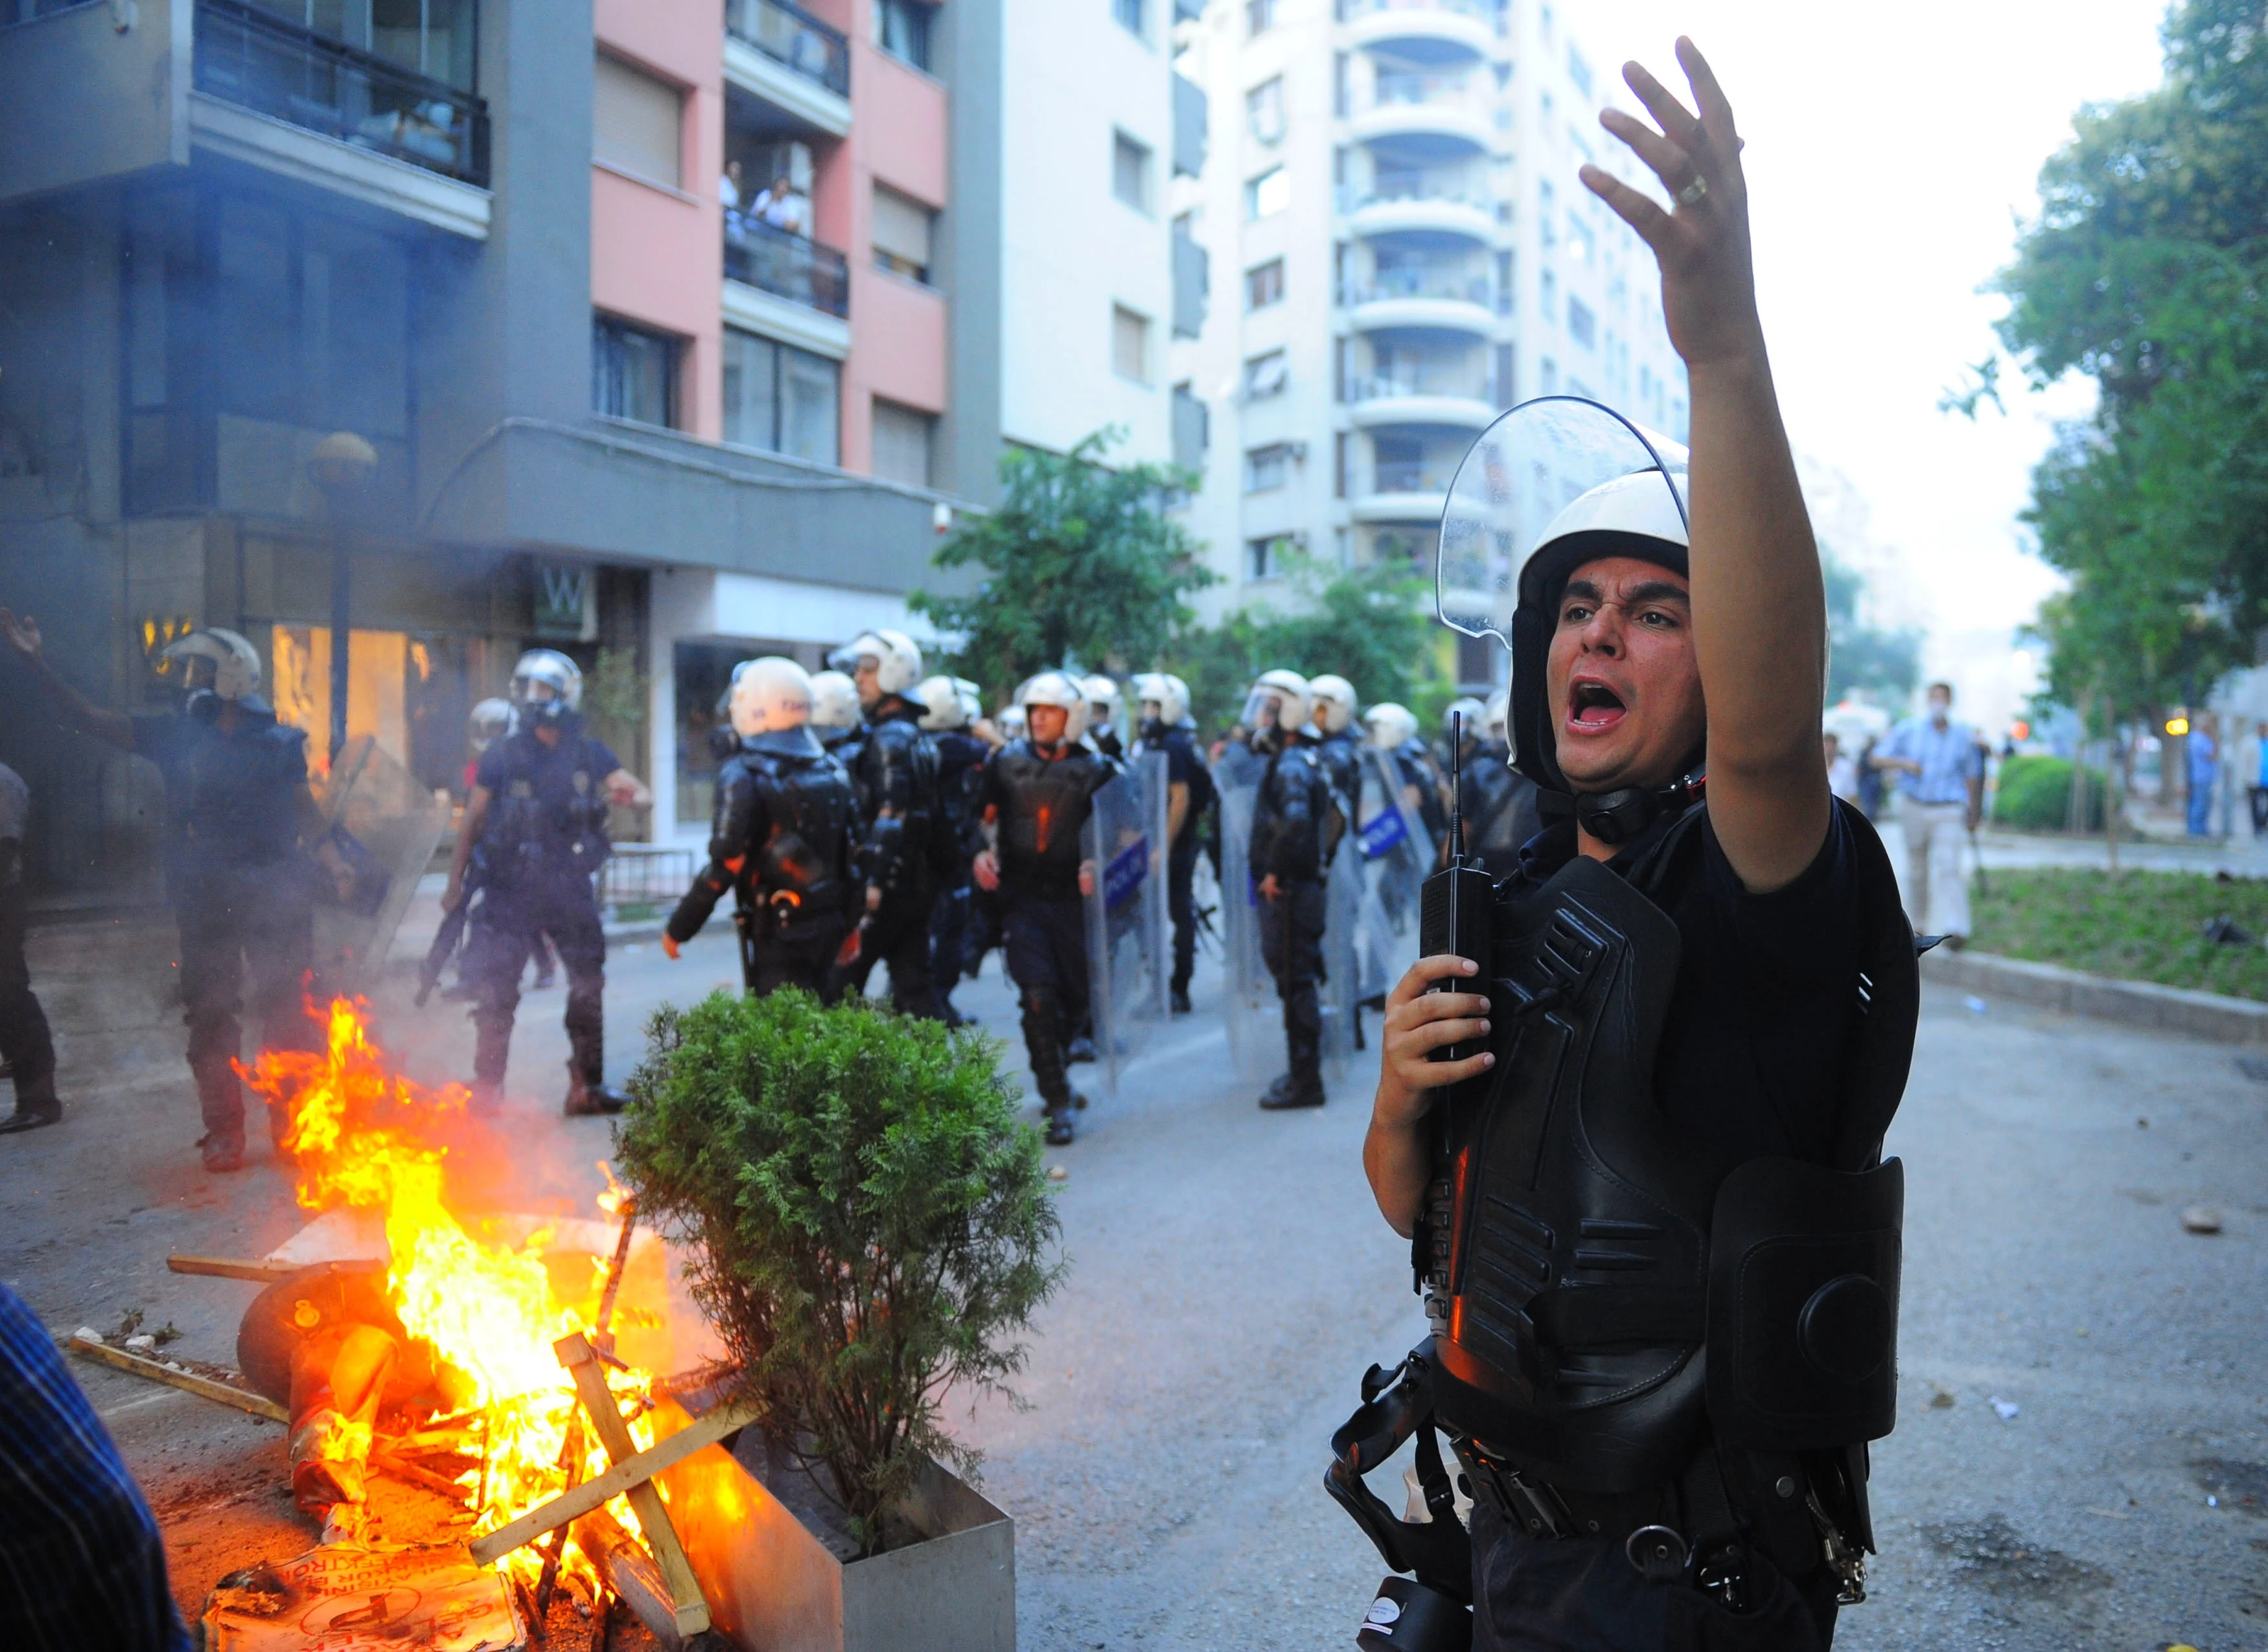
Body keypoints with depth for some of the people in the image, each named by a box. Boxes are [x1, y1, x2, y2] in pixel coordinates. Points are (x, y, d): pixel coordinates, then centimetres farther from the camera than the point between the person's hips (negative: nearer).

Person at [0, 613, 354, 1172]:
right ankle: (223, 1133, 14)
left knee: (286, 1010, -2)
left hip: (274, 896, -3)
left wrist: (334, 863, -10)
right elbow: (88, 719, 6)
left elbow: (305, 810, 4)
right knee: (210, 1016, 5)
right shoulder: (175, 735, 7)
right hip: (205, 900, 3)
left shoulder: (277, 742, 2)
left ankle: (293, 1124, 10)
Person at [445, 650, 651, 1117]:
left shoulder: (589, 754, 3)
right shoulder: (501, 756, -1)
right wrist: (455, 882, 4)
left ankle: (586, 1087, 16)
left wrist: (627, 796, -23)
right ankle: (486, 1088, 8)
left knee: (588, 988, 5)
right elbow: (472, 821, 4)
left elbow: (644, 793, 1)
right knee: (494, 991, -3)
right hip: (510, 890, -2)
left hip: (571, 889, 2)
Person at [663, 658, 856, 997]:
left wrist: (678, 929, -8)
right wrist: (850, 924, 19)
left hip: (779, 931, -7)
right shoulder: (831, 770, 8)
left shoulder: (745, 776, -14)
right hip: (828, 924, 7)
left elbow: (725, 865, -18)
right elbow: (852, 850, 10)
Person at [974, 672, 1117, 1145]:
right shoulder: (1007, 763, 4)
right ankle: (1058, 1105, -4)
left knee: (1076, 1000, 10)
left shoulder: (1095, 770, 1)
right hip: (1021, 897, -1)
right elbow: (986, 818, 12)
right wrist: (982, 853, -5)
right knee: (1039, 995, -13)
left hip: (1071, 897, 1)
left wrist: (1096, 865, -13)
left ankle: (1051, 1073, 39)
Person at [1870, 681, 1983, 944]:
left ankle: (1953, 929, -26)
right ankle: (1919, 923, 27)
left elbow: (1972, 775, 13)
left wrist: (1973, 813, 17)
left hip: (1949, 813, -1)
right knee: (1917, 869, 11)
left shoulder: (1963, 735, 3)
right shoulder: (1909, 730, 0)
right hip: (1914, 808, 1)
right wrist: (1904, 764, -18)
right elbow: (1878, 758, 0)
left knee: (1947, 867, -16)